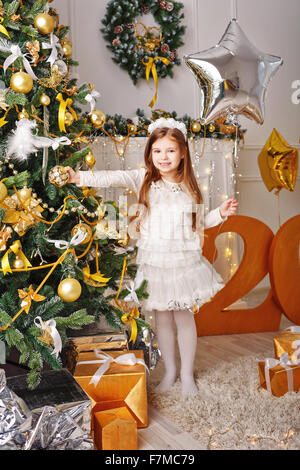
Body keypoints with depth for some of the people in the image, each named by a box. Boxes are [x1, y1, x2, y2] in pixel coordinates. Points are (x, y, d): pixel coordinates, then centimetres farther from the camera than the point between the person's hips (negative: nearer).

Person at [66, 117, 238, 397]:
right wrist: (79, 178, -32)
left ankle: (187, 374, 25)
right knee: (161, 319, 11)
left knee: (184, 317, 7)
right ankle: (169, 371, 30)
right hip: (153, 262, 0)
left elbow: (198, 223, 12)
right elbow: (112, 178, -19)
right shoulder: (143, 179, -3)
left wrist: (220, 214, -3)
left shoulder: (189, 187, 2)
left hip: (183, 262, 0)